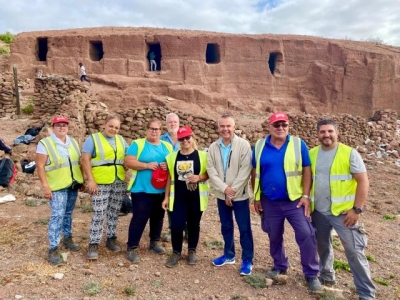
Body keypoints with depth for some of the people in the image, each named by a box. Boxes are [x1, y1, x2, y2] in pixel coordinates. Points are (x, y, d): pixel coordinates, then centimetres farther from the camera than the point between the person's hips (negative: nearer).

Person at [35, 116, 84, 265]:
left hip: (73, 185, 6)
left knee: (68, 213, 18)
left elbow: (79, 162, 14)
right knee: (57, 216, -8)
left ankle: (67, 238, 33)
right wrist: (45, 185, -17)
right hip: (57, 187, -6)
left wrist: (82, 180, 11)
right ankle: (53, 249, 0)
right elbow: (40, 166, -12)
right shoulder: (45, 143, -10)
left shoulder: (73, 142, 9)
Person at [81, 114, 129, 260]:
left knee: (114, 213, 13)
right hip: (100, 183, -5)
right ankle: (93, 245, 7)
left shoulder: (121, 140, 12)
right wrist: (90, 180, -16)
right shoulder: (93, 139, -3)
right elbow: (85, 160, -9)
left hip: (119, 183, 5)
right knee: (98, 215, -4)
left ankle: (111, 239, 27)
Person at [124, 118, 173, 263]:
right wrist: (147, 165, -22)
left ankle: (154, 242, 35)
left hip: (161, 190, 5)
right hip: (142, 189, -5)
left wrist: (169, 165, -12)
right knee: (139, 218, -3)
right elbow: (128, 161, -13)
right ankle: (132, 248, 10)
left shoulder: (167, 146, 9)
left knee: (158, 217, 16)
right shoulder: (138, 144, -4)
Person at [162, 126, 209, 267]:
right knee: (176, 225, -2)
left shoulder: (202, 155, -5)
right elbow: (170, 178, 8)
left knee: (194, 224, 12)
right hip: (178, 198, 2)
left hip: (196, 198, -1)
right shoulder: (172, 157, 4)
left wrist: (199, 178, -19)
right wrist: (166, 197, 7)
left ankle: (192, 251, 32)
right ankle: (176, 252, 20)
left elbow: (209, 174, 1)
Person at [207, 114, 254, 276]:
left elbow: (245, 171, -15)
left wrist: (232, 192, -16)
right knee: (226, 226, 17)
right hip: (221, 195, 4)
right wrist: (224, 189, -15)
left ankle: (247, 260, 20)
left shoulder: (244, 145, -11)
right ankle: (229, 255, 34)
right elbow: (211, 170, -3)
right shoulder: (213, 147, 2)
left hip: (240, 195, -4)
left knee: (244, 228, 5)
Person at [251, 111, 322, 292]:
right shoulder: (259, 146, 0)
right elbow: (255, 173, 5)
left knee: (306, 235, -4)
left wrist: (306, 196, -10)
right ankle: (280, 266, 38)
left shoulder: (298, 144, -4)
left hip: (295, 200, -2)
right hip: (269, 202, 2)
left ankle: (311, 274, 14)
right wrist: (256, 197, 4)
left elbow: (306, 170, -4)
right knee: (274, 236, 15)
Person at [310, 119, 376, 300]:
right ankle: (327, 276, 42)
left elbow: (363, 182, -10)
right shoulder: (312, 154, 2)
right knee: (323, 246, 20)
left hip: (343, 212, -4)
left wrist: (357, 209, -14)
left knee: (354, 251, 1)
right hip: (318, 212, 5)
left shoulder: (350, 153, -10)